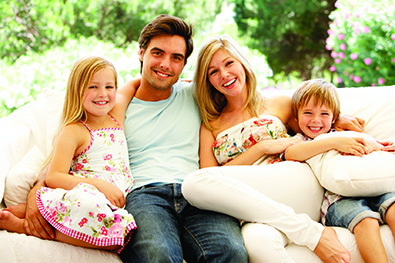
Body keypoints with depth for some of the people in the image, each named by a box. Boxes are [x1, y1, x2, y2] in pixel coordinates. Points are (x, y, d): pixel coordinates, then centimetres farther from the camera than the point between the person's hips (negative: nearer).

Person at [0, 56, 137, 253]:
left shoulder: (117, 115, 18)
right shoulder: (74, 131, 0)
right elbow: (53, 177, -11)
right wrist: (99, 184, -19)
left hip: (114, 205, 6)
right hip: (85, 193, -6)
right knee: (86, 201, -45)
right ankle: (23, 223, -17)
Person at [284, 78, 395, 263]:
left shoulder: (344, 135, 27)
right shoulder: (298, 141, 14)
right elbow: (290, 154, -12)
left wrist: (371, 145, -5)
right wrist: (334, 142, -17)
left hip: (368, 187, 4)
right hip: (335, 199, -4)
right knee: (366, 220, -33)